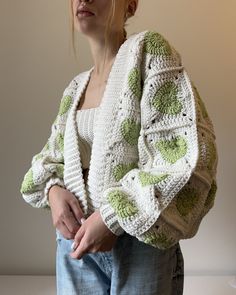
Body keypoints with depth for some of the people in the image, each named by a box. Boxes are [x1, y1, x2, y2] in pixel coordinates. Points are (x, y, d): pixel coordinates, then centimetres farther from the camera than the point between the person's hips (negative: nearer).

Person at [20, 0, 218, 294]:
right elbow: (52, 155, 18)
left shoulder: (148, 51, -9)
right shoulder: (74, 88, 9)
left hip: (140, 240, -5)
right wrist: (53, 190, -5)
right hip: (75, 237, 5)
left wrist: (113, 217, -19)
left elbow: (189, 154, -17)